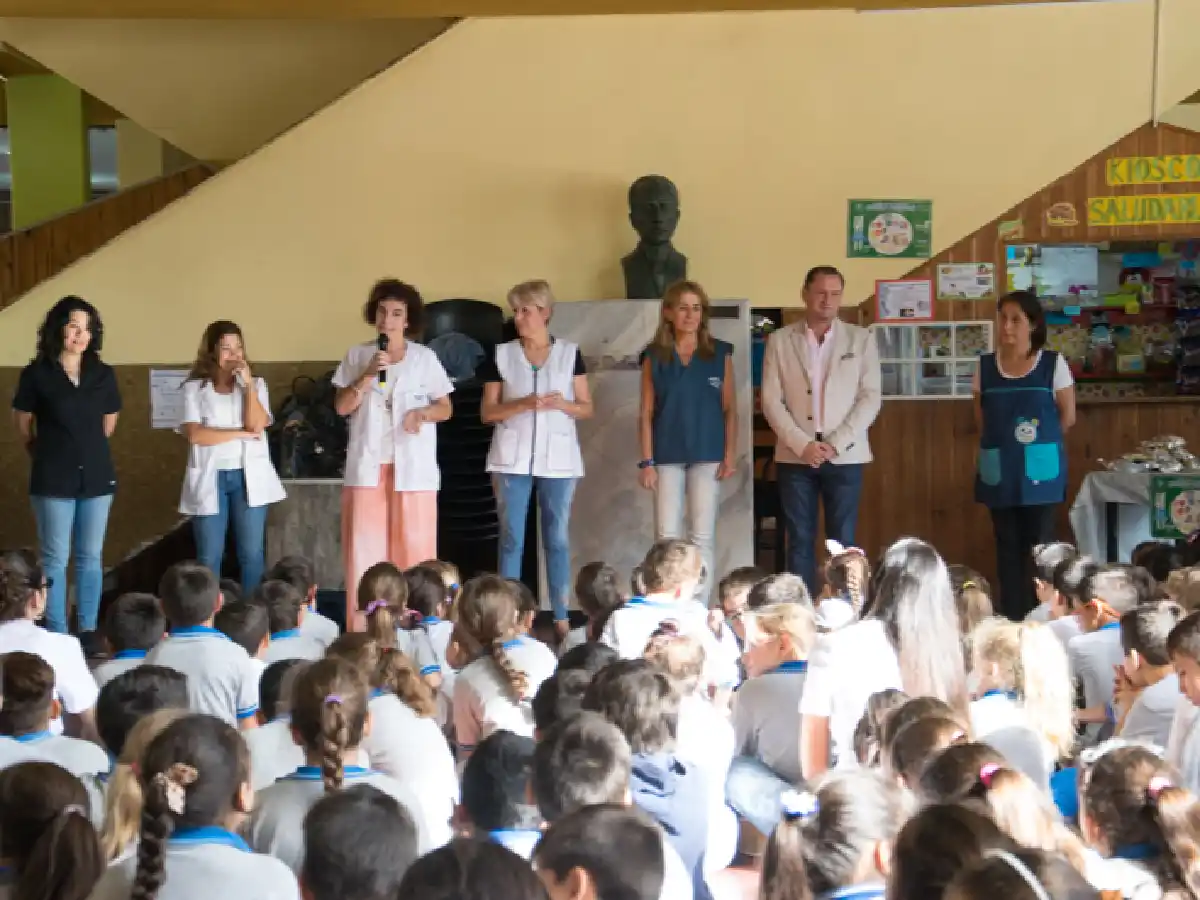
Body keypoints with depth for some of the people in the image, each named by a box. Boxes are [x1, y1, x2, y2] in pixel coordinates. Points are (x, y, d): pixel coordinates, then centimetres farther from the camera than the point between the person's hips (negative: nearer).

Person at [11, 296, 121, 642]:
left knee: (90, 558, 7)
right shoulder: (36, 374, -5)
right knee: (55, 559, 0)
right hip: (53, 480, -3)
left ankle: (88, 631, 14)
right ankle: (56, 635, 5)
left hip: (96, 477, 3)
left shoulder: (104, 375, 4)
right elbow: (23, 426, 5)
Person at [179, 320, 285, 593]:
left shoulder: (256, 384, 8)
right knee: (209, 557, 1)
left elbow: (257, 425, -7)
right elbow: (195, 434, -12)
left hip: (249, 477, 2)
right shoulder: (194, 388, 2)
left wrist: (248, 385, -10)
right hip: (210, 478, -1)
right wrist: (240, 433, -10)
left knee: (251, 554, 2)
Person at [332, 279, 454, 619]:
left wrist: (422, 413, -12)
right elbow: (342, 406, 2)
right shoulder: (357, 355, 7)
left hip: (413, 466, -1)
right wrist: (369, 375, -11)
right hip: (367, 464, 1)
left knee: (413, 546, -3)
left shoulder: (426, 358, 5)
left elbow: (445, 408, 8)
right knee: (365, 547, -2)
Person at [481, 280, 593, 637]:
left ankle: (562, 618, 8)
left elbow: (586, 408, 6)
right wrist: (523, 404, -14)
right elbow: (487, 413, 3)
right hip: (512, 458, 0)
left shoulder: (570, 353, 4)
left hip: (558, 458, 0)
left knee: (558, 539, 3)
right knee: (511, 538, 0)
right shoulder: (501, 355, 4)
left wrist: (561, 404, -14)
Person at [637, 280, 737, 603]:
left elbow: (729, 409, 5)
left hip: (708, 456, 0)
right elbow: (646, 413, 3)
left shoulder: (720, 353, 5)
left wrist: (730, 454, -4)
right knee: (667, 537, -2)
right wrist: (646, 461, -4)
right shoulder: (654, 356, 4)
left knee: (702, 538, 0)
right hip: (667, 457, 0)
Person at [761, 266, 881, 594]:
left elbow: (870, 397, -1)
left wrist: (835, 444, -10)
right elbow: (771, 401, 0)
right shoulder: (780, 340, 5)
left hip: (845, 457, 0)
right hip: (795, 457, 0)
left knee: (843, 542, 0)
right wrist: (803, 444, -11)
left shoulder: (861, 339, 5)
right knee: (800, 541, 3)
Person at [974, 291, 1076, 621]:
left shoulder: (1053, 364, -5)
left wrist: (1039, 443, 7)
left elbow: (1067, 416, 1)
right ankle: (1011, 619, 12)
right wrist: (1004, 442, 7)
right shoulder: (985, 366, 2)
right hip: (999, 470, 2)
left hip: (1039, 469, -2)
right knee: (1007, 545, 7)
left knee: (1038, 544, -1)